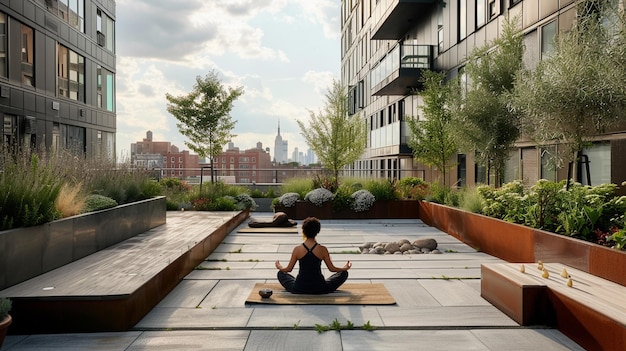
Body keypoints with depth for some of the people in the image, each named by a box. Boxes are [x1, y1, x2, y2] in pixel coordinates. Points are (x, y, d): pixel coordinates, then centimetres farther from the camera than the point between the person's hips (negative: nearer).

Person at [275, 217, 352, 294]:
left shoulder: (297, 249, -7)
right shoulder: (322, 249, -9)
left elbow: (288, 269, 2)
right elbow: (332, 269, 1)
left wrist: (279, 267, 25)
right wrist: (345, 268, 20)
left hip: (299, 290, 1)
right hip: (319, 290, -1)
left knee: (281, 274, 27)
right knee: (344, 273, 18)